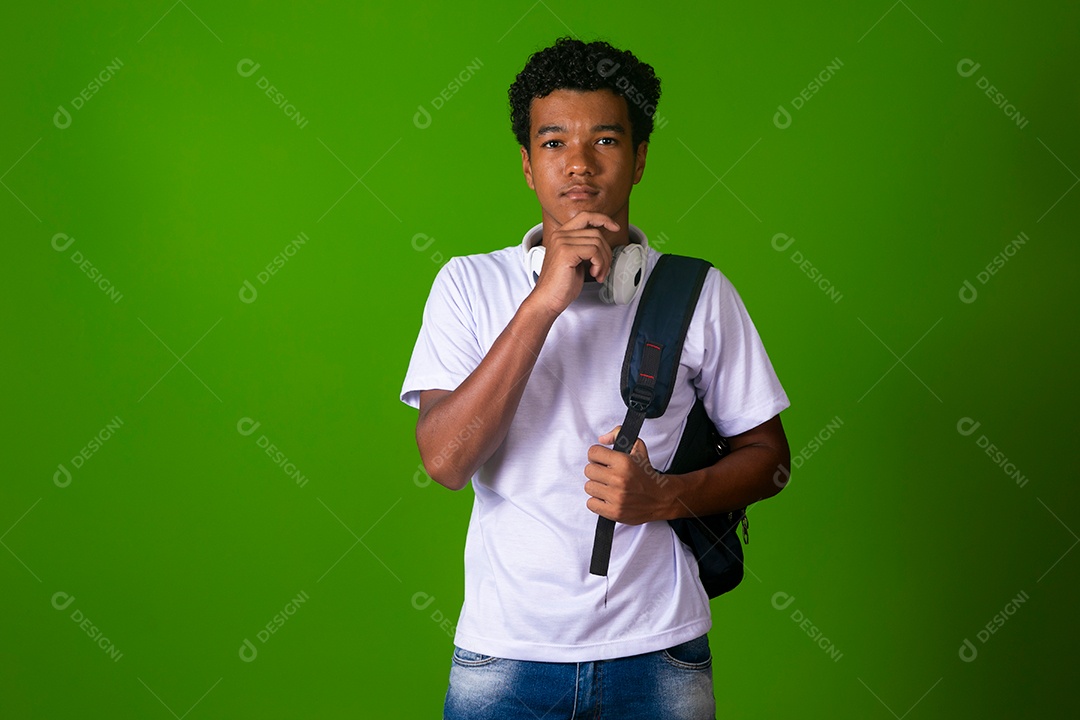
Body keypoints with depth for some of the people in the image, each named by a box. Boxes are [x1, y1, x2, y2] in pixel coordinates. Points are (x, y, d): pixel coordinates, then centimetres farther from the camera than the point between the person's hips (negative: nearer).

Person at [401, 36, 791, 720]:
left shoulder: (699, 293, 0)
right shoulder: (468, 284, -2)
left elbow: (768, 455, 6)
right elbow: (446, 460, -13)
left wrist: (665, 497, -12)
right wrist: (544, 302, -20)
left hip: (657, 655, 1)